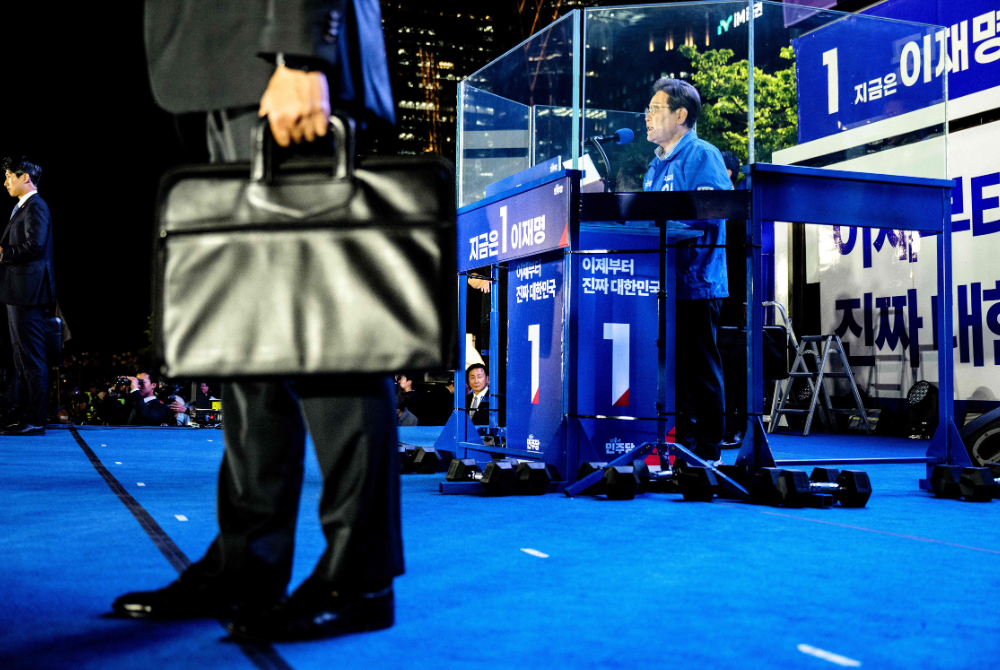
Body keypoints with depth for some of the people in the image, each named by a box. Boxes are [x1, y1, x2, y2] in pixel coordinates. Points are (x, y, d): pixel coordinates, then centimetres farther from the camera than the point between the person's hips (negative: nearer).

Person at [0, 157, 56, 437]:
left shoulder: (36, 206, -10)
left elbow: (34, 246, -21)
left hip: (29, 293, -11)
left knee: (32, 358, -9)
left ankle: (35, 421, -7)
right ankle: (27, 416, 20)